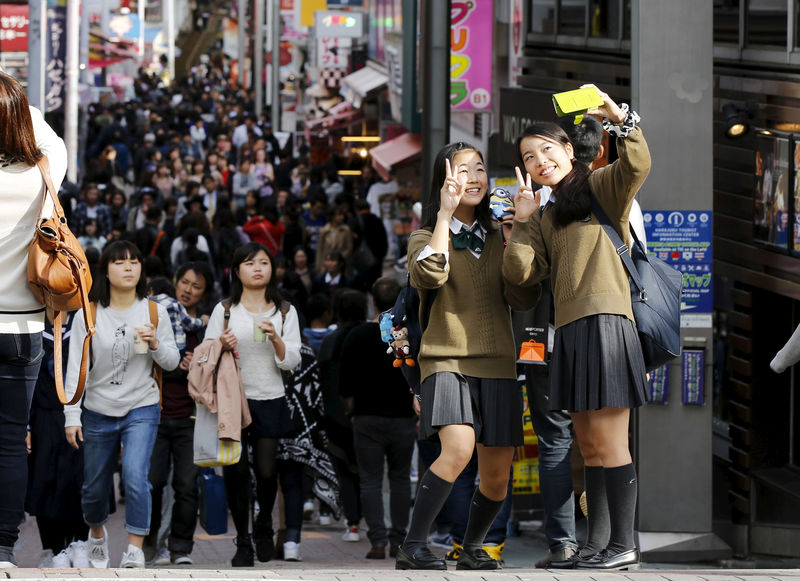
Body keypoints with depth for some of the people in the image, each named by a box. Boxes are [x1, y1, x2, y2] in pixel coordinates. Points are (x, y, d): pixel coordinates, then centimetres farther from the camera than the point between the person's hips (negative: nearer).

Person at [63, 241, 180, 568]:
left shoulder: (154, 312, 0)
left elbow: (172, 363, 5)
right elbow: (75, 368, -4)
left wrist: (155, 345, -16)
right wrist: (72, 416, -10)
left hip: (141, 409, -1)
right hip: (99, 412, 1)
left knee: (135, 477, -21)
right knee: (94, 488, 12)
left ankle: (135, 551, -15)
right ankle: (97, 533, 42)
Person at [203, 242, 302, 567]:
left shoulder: (285, 312, 8)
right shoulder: (224, 310, 6)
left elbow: (291, 361, 3)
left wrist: (275, 338, -15)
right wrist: (221, 346, -14)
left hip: (270, 400, 1)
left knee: (266, 470, -2)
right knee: (236, 470, -5)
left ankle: (264, 527, 27)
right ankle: (242, 541, 9)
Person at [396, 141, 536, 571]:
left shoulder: (497, 238, 15)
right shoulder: (426, 237, 4)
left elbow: (523, 300, 2)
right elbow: (429, 276, -20)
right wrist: (445, 215, -17)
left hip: (496, 363, 4)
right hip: (447, 362, -4)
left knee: (497, 474, 2)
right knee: (458, 448, -28)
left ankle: (472, 548, 27)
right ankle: (412, 548, -20)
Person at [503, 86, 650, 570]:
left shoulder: (603, 187, 3)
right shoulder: (545, 217, 21)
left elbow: (638, 165, -18)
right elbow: (521, 272, 10)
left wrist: (617, 116, -25)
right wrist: (522, 221, 3)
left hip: (604, 322, -8)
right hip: (569, 330, 8)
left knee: (608, 444, -9)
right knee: (590, 448, 9)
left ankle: (624, 545, -7)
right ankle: (601, 544, 12)